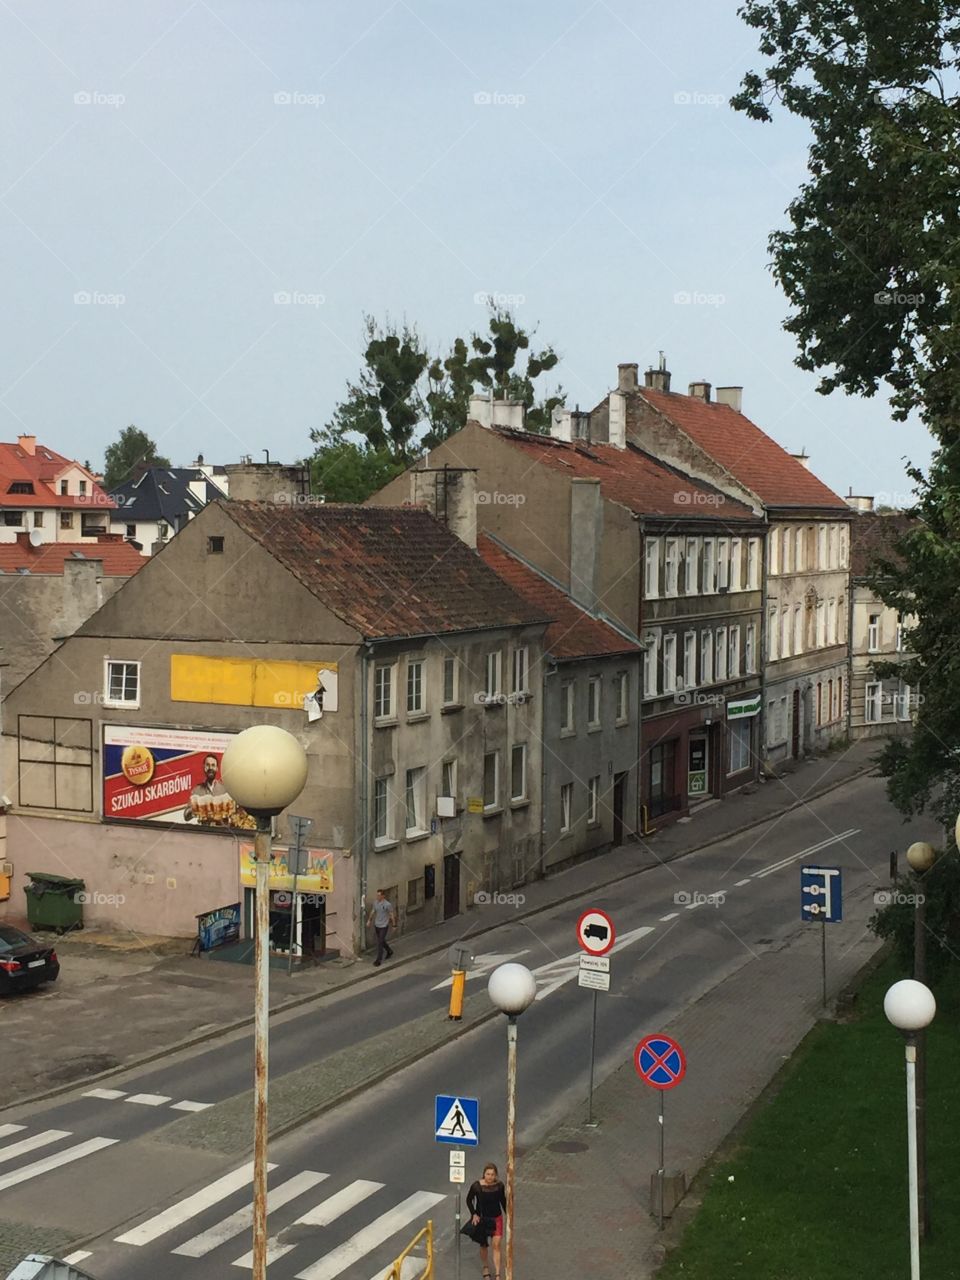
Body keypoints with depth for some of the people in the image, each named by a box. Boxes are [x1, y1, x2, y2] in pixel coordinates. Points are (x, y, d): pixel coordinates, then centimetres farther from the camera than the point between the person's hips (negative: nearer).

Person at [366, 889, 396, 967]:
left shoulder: (388, 905, -17)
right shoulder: (375, 903, -1)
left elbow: (392, 915, -9)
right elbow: (373, 912, 12)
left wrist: (394, 925, -3)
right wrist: (369, 920, 4)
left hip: (384, 926, -6)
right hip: (376, 925, 6)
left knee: (380, 943, -7)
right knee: (381, 941, 20)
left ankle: (379, 960, 1)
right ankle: (389, 951, 45)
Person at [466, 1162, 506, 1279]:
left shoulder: (499, 1186, -15)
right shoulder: (476, 1186, -21)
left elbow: (503, 1201, 3)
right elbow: (469, 1200, -5)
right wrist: (474, 1214, -14)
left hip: (496, 1219, 0)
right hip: (482, 1219, 0)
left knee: (496, 1245, -4)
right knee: (484, 1245, 16)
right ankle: (485, 1267, 40)